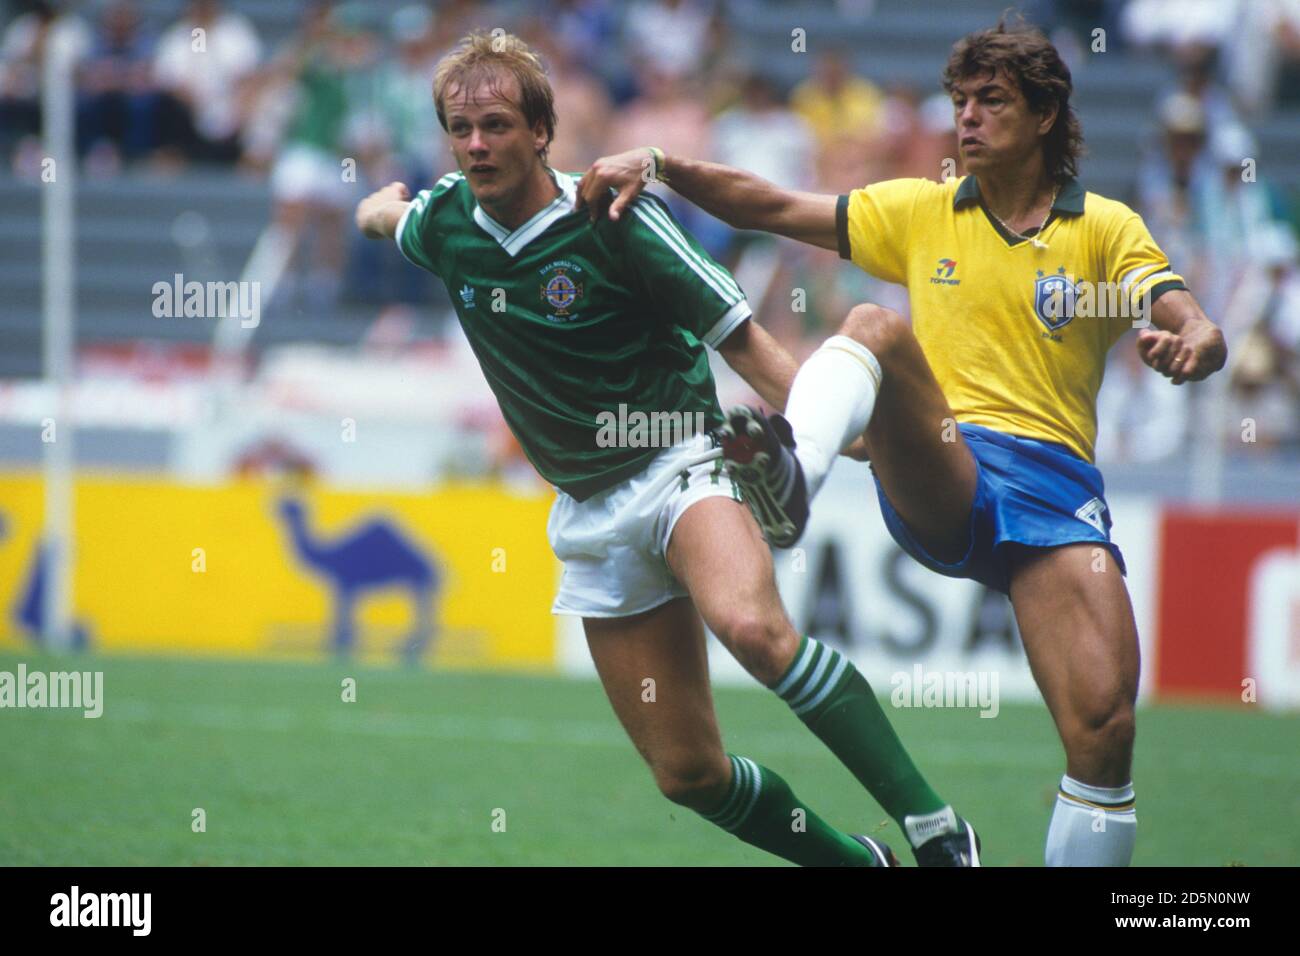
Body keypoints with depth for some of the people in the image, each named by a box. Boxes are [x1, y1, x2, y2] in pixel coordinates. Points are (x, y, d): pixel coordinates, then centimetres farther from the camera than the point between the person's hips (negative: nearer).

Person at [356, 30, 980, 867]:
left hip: (678, 466, -6)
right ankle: (854, 861, 22)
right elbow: (382, 215, 29)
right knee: (688, 772, 0)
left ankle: (932, 824, -34)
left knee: (751, 625, -38)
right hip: (589, 510, 6)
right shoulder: (445, 223, 0)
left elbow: (742, 340, -13)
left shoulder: (610, 218, -15)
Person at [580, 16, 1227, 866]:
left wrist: (1189, 347, -28)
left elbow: (1202, 333, -4)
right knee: (876, 327, -28)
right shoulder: (921, 213, 15)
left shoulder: (1105, 230, 8)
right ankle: (789, 480, -58)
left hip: (1054, 485, -1)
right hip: (939, 478, 1)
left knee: (1104, 727, -19)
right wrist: (659, 164, 0)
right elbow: (771, 206, 14)